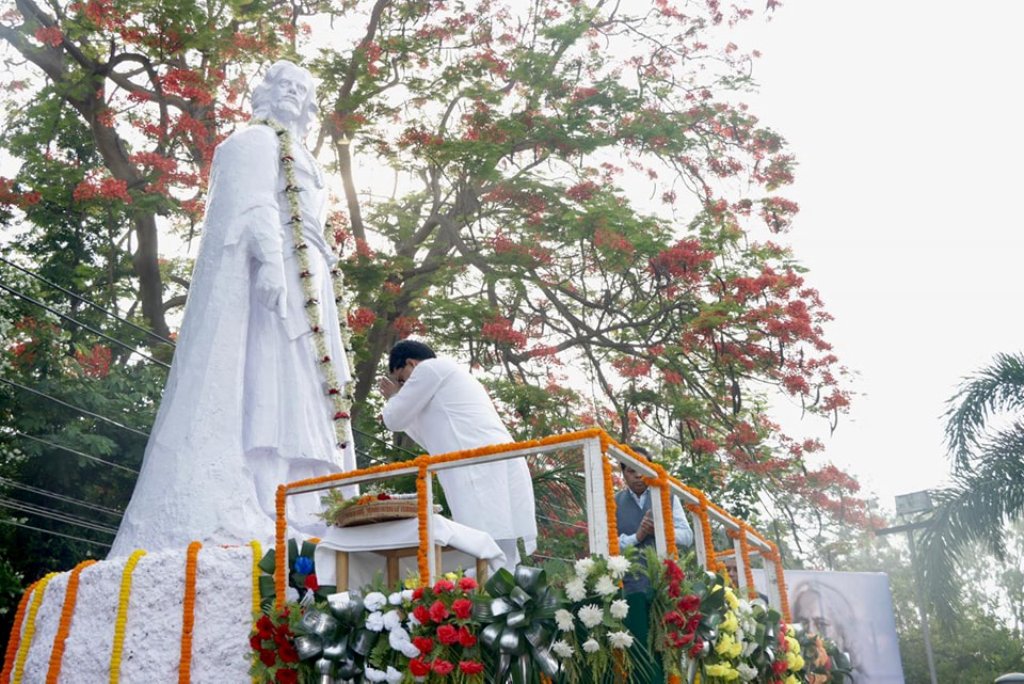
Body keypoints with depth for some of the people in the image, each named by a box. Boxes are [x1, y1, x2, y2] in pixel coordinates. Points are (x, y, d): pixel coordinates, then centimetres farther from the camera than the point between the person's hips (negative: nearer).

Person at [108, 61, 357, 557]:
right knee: (261, 385, -20)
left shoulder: (296, 158, 33)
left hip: (302, 290, 9)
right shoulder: (256, 141, 7)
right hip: (270, 274, -9)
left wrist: (324, 320, 21)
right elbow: (254, 204, -11)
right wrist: (269, 259, -28)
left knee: (294, 396, -3)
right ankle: (238, 516, -28)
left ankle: (298, 515, -10)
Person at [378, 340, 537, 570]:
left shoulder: (431, 368, 5)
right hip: (495, 475, 9)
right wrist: (401, 403, 37)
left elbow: (395, 420, 6)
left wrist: (394, 398, 27)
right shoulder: (450, 375, 33)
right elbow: (436, 442, 38)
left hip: (484, 474, -9)